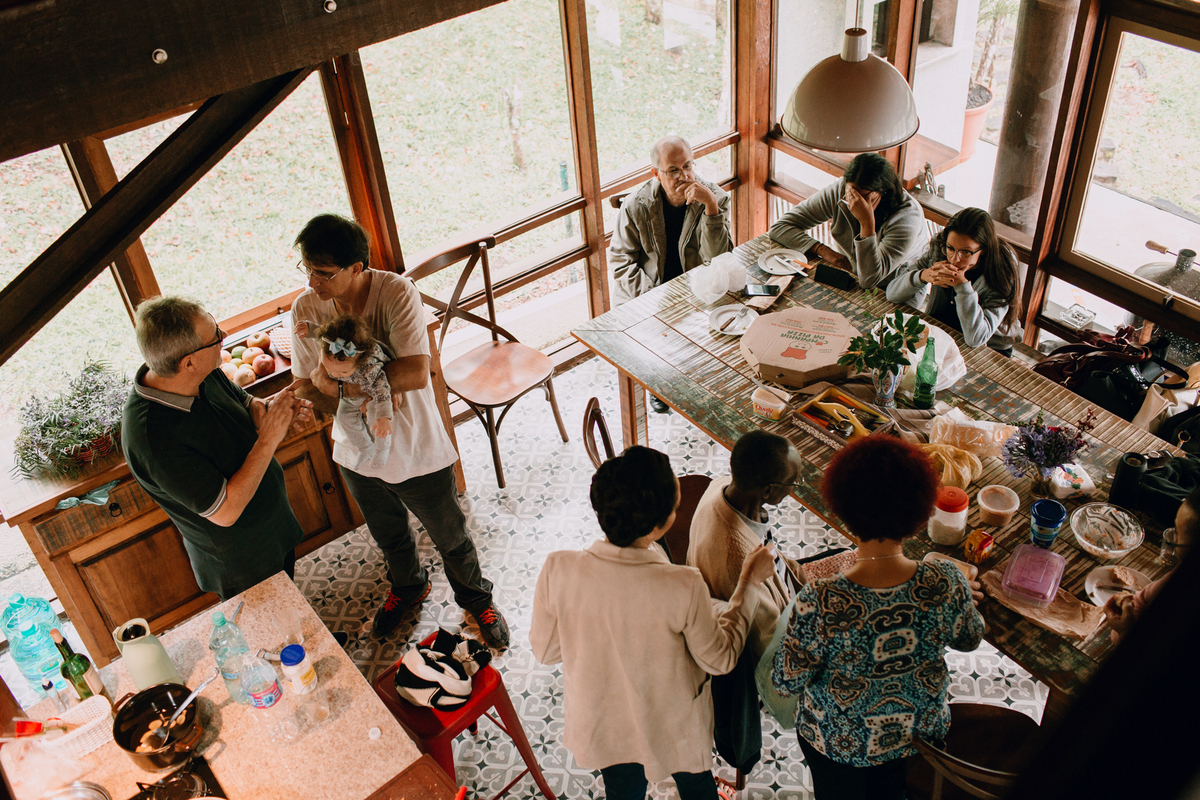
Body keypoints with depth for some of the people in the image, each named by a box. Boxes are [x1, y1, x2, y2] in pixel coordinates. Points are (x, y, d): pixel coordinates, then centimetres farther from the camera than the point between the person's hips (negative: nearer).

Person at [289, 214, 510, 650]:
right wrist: (369, 394, -28)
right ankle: (407, 588, 60)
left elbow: (417, 372, -37)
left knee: (450, 537, 18)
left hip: (417, 451, -4)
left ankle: (476, 598, 47)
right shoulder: (305, 309, -14)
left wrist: (342, 383, -34)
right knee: (389, 536, 29)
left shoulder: (397, 293, -27)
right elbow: (306, 388, -11)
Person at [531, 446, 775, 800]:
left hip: (603, 725, 2)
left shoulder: (558, 570, -30)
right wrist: (749, 582, -8)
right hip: (674, 727, -2)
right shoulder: (683, 587, -36)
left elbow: (545, 650, -12)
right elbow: (720, 659, -16)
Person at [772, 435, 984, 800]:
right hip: (921, 728, 2)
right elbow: (969, 638, -8)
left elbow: (788, 681, -23)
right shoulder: (945, 583, -30)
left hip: (840, 741, -2)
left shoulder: (819, 602, -39)